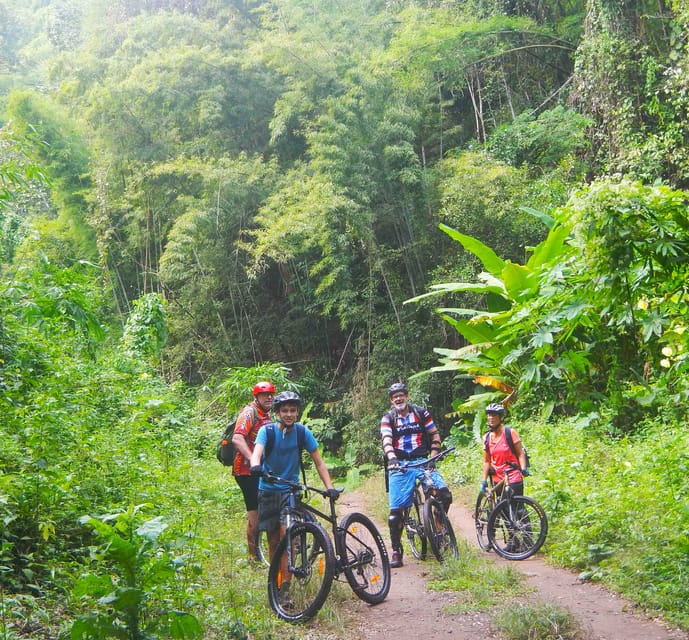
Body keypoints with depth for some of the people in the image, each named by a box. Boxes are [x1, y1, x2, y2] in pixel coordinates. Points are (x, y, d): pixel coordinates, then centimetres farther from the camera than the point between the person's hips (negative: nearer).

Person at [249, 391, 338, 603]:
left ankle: (285, 585, -15)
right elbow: (257, 452, -28)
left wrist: (329, 487, -15)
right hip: (268, 490, 0)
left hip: (291, 489, 0)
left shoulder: (302, 432, -6)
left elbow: (318, 461, -3)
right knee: (273, 540, 5)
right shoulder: (267, 431, -10)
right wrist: (256, 465, -52)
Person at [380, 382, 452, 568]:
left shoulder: (421, 413, 9)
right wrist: (391, 459, -30)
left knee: (445, 494, -22)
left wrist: (433, 457, -5)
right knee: (395, 511, -7)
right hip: (399, 466, -1)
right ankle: (396, 551, 5)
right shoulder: (388, 419, 5)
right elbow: (387, 441, -11)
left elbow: (435, 435, 9)